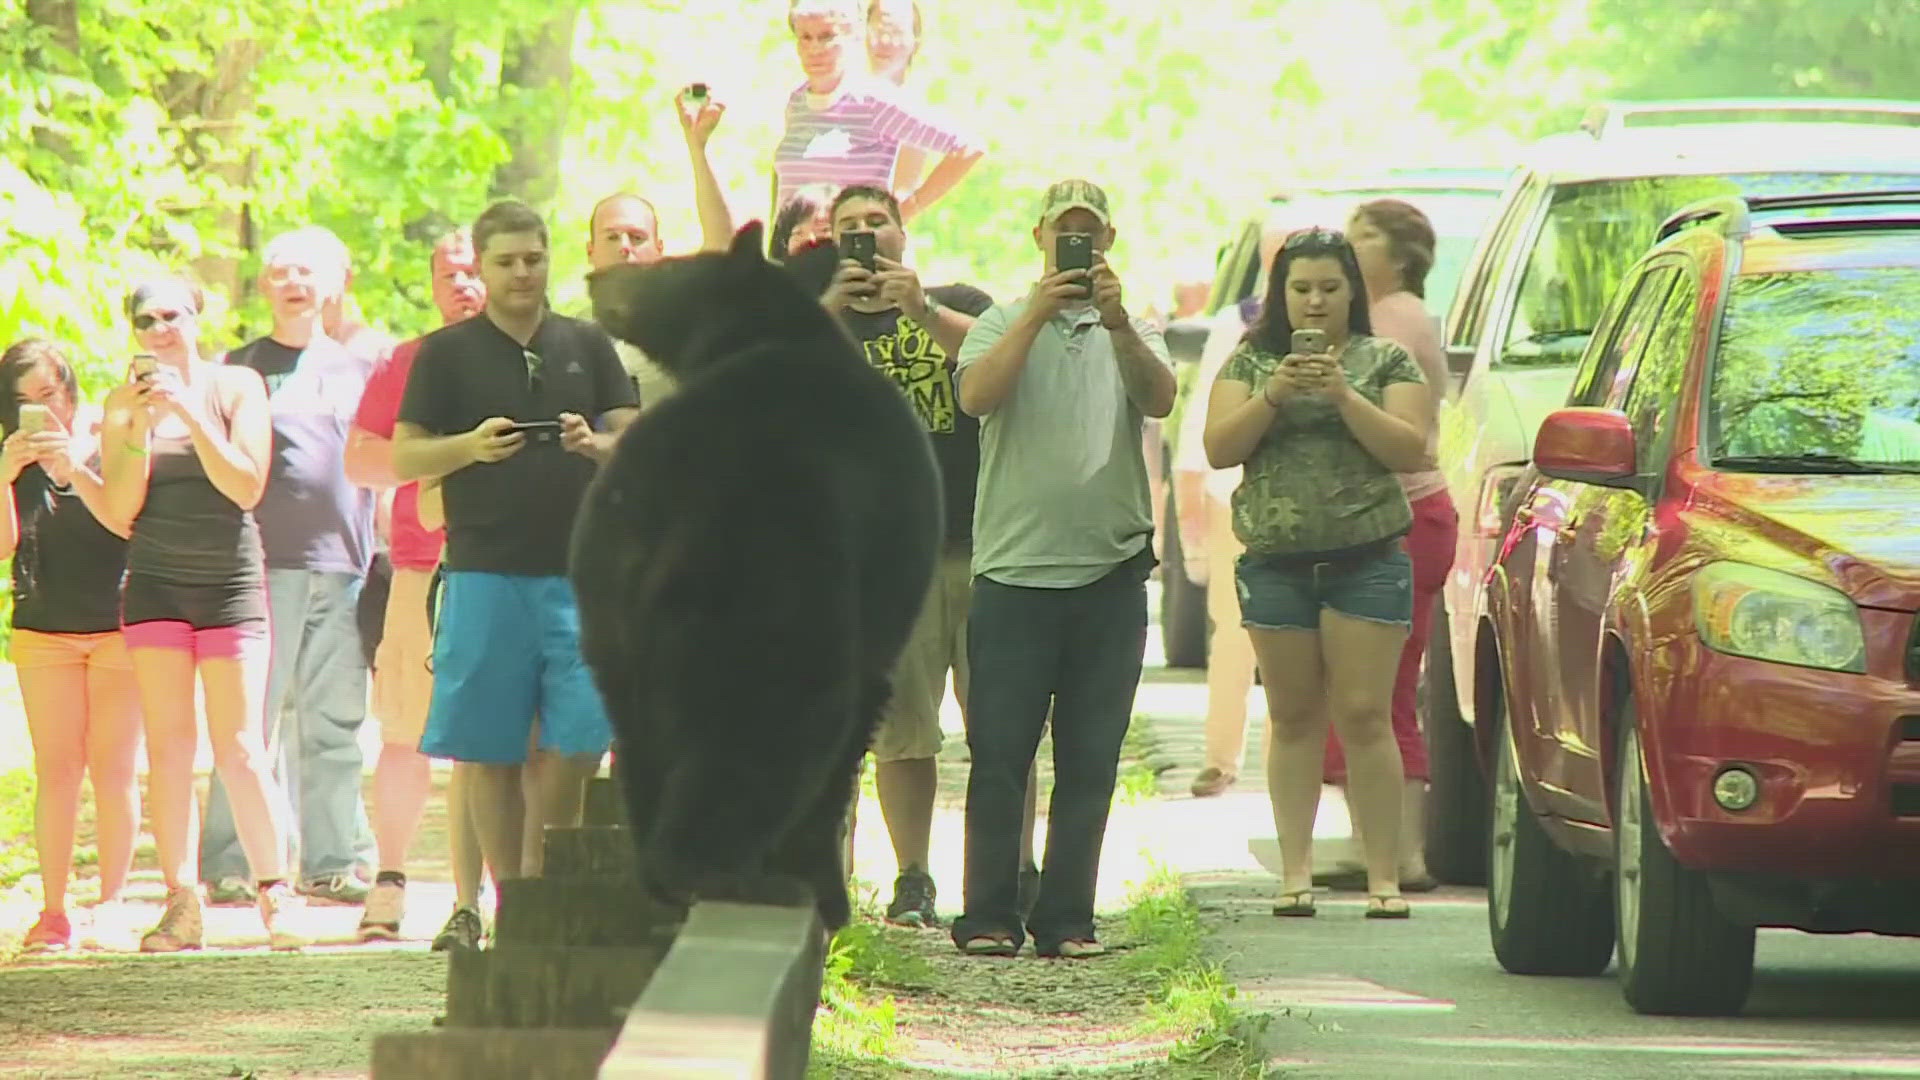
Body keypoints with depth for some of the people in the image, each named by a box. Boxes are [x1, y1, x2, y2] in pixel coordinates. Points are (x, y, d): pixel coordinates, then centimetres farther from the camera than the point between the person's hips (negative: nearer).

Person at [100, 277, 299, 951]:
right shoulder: (125, 402, 6)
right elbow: (120, 512, 1)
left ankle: (274, 890, 3)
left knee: (240, 750, -7)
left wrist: (191, 412, -15)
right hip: (156, 585, 2)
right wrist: (140, 427, -11)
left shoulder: (237, 387, 1)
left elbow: (247, 487, -8)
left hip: (231, 582, -2)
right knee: (168, 745, -4)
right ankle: (181, 904, -2)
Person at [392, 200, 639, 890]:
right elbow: (405, 459, 3)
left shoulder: (587, 346, 13)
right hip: (486, 571, -2)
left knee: (578, 740, -6)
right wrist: (471, 447, -16)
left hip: (579, 570, 2)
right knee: (491, 748, 0)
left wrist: (597, 444, -12)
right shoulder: (447, 353, 6)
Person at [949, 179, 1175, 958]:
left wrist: (1118, 324, -23)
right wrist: (1037, 315, -20)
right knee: (999, 755, -4)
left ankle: (1068, 919, 7)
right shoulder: (1003, 324, 8)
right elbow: (975, 396, -12)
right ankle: (989, 917, -2)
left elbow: (1160, 400, -9)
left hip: (1109, 572, 2)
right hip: (1014, 570, -2)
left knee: (1090, 762, 3)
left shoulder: (1135, 334, 12)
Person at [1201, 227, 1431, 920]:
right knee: (1294, 717, 4)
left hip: (1366, 558, -2)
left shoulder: (1385, 362, 7)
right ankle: (1295, 872, 8)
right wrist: (1274, 396, -13)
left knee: (1363, 715, -7)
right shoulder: (1252, 362, 11)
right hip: (1275, 561, 2)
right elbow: (1219, 448, 1)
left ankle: (1384, 875, -6)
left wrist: (1343, 396, -13)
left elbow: (1411, 450, -4)